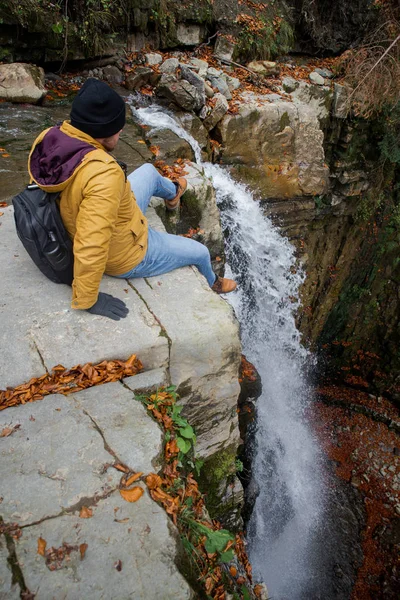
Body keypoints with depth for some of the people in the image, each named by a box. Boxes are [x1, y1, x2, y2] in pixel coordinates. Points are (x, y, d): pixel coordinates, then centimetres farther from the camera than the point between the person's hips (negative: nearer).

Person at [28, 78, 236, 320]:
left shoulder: (48, 138, -18)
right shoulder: (103, 175, -41)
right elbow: (90, 248, -42)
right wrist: (87, 300, -29)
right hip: (127, 257, -7)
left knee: (149, 171, 25)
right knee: (200, 252, 18)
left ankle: (173, 193, 60)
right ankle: (211, 284, 52)